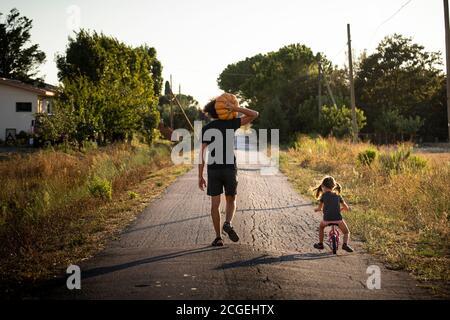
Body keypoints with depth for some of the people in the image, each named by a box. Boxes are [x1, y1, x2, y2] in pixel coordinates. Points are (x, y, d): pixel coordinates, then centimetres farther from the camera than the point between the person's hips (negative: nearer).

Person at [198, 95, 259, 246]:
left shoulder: (205, 129, 2)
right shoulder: (230, 124, 0)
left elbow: (202, 154, -4)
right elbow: (254, 114, 0)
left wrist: (200, 176, 0)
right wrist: (235, 108, -9)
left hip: (213, 170, 1)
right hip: (230, 170, -1)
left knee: (215, 204, 6)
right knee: (231, 201, 15)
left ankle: (218, 238, 4)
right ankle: (228, 224, -13)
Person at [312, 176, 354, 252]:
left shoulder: (323, 195, 8)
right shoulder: (338, 196, 14)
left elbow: (319, 208, 12)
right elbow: (347, 208, 17)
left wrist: (317, 210, 35)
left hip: (327, 219, 0)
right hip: (338, 218, 1)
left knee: (321, 227, 32)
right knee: (347, 232, 19)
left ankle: (320, 244, 33)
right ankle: (345, 244, -6)